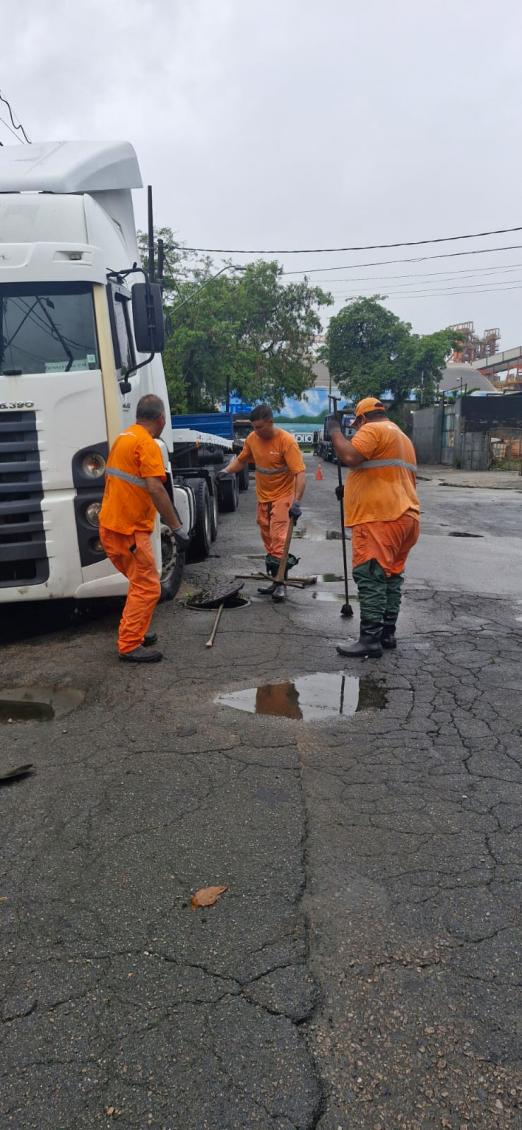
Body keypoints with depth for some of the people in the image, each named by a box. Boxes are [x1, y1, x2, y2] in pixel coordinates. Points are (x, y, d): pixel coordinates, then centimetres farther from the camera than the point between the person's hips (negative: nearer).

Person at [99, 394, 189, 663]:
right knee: (147, 588, -4)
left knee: (140, 583, 21)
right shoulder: (147, 444, -14)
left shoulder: (122, 438, 15)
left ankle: (135, 633, 28)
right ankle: (130, 647, -3)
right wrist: (177, 527, -23)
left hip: (111, 526, 10)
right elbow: (155, 489, -24)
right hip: (129, 530, -10)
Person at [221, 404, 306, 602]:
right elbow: (241, 459, 16)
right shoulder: (252, 438, -1)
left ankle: (280, 583, -5)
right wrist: (226, 471, -3)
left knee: (279, 539, -11)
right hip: (263, 497, 6)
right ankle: (276, 580, 21)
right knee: (268, 541, 11)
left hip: (282, 496, -6)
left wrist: (297, 502, -30)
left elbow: (300, 472, -23)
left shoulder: (286, 441, -19)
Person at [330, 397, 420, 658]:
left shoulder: (373, 430, -6)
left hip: (380, 519, -10)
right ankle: (387, 633, 18)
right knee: (391, 577, 13)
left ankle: (370, 640, -13)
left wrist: (335, 431, -5)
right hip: (404, 517, 10)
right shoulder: (403, 438, 26)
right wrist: (350, 489, 34)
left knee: (370, 577, -11)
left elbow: (350, 457, -21)